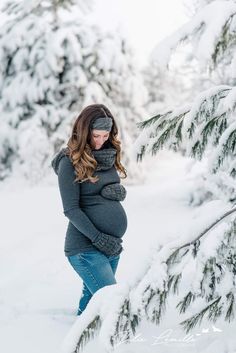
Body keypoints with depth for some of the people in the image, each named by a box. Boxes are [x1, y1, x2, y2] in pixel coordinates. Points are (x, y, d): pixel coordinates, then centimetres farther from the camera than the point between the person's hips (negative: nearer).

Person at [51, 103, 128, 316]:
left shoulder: (108, 155, 12)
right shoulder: (70, 162, -8)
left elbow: (121, 192, 18)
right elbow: (71, 209, -11)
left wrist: (115, 191, -6)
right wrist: (98, 238, -18)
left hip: (112, 244, 7)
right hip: (85, 248, -7)